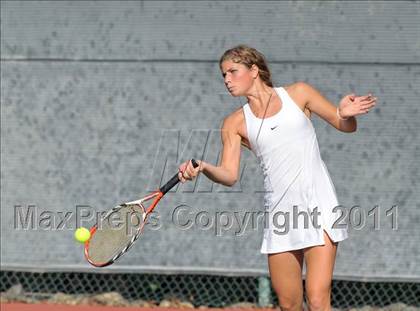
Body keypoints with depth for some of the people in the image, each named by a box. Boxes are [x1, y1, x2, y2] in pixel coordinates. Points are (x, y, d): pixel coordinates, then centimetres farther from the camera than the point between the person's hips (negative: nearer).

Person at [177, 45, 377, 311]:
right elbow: (229, 175, -2)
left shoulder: (298, 94, 6)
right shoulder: (235, 124, 10)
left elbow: (346, 126, 11)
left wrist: (347, 114, -13)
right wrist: (203, 168, -23)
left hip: (318, 205, -3)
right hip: (280, 210, 3)